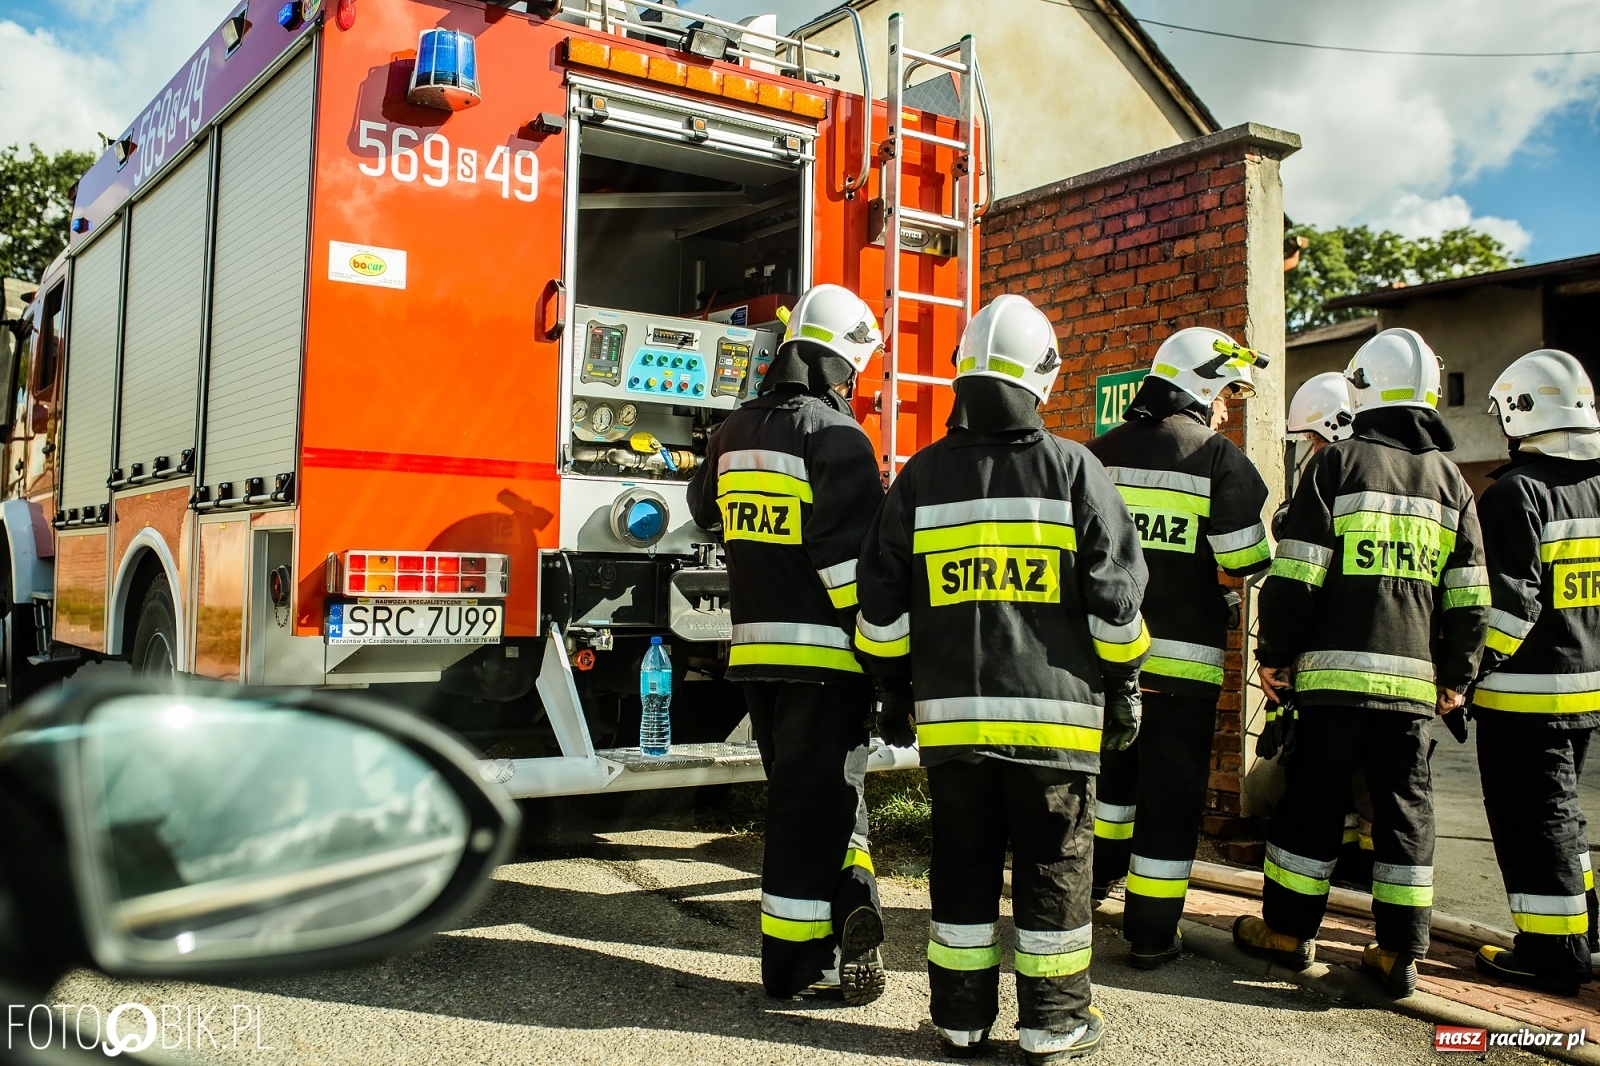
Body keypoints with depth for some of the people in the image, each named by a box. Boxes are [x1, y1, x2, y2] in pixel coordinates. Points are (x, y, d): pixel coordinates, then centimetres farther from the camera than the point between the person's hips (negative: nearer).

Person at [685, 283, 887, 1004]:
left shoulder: (736, 431, 10)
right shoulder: (836, 436, -12)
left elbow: (705, 507, 29)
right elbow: (851, 557, -19)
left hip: (754, 644, 7)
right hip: (822, 650, -6)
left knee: (799, 790, 18)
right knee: (817, 800, 2)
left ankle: (846, 894, 11)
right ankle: (795, 961, 9)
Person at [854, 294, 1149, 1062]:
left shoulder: (921, 477, 4)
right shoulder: (1073, 470, -4)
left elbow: (882, 604, 6)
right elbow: (1115, 595, -2)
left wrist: (893, 694, 16)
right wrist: (1122, 689, 9)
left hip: (951, 711, 2)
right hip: (1053, 712, -2)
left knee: (963, 868, 12)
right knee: (1052, 867, 9)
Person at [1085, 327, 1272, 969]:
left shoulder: (1100, 453, 7)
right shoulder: (1219, 458, -8)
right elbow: (1248, 560, -9)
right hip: (1182, 655, -5)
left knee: (1116, 764, 26)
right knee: (1171, 792, 4)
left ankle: (1099, 873, 41)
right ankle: (1151, 936, 10)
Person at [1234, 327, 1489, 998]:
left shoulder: (1338, 464, -2)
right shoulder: (1451, 481, 12)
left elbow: (1296, 574, -8)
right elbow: (1469, 598, 12)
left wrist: (1275, 652, 1)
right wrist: (1456, 676, 20)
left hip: (1337, 667, -3)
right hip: (1414, 675, 4)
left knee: (1313, 800, 5)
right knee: (1406, 809, 8)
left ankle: (1288, 930, 15)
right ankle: (1400, 953, 12)